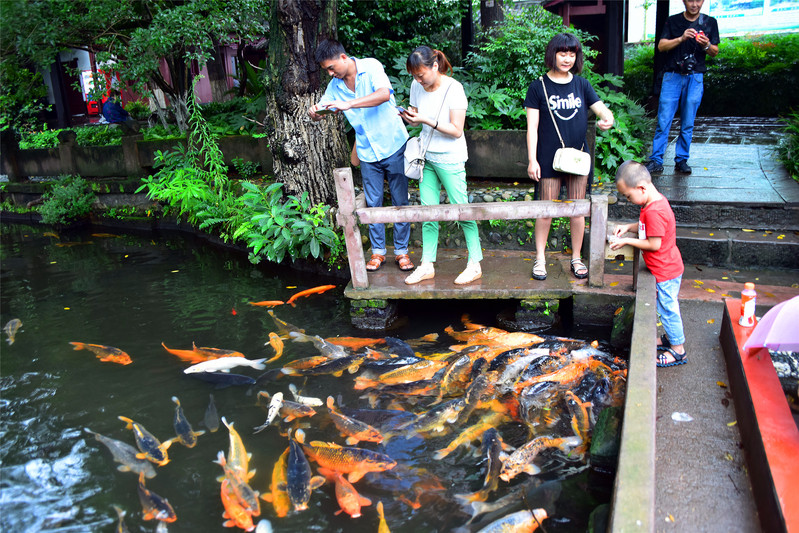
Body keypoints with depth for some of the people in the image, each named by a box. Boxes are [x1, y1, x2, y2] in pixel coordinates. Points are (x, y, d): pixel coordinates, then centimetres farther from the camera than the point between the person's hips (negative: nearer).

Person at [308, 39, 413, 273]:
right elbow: (322, 109, 11)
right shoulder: (335, 86, 4)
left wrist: (348, 104, -36)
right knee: (373, 203, 6)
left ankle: (401, 251, 13)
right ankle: (378, 251, 19)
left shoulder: (371, 67, -12)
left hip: (393, 145, -4)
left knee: (400, 201, 3)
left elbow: (384, 94, -29)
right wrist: (314, 113, -15)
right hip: (367, 152, 4)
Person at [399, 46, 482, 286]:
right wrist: (409, 117, -9)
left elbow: (456, 130, -16)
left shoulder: (453, 89, -14)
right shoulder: (417, 86, 4)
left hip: (450, 160, -6)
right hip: (427, 157, 6)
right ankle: (427, 265, 13)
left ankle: (475, 264, 8)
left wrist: (426, 120, -23)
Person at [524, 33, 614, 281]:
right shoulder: (539, 87, 0)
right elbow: (532, 127, -3)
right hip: (549, 158, -3)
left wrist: (608, 119, -20)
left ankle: (576, 258, 22)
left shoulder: (582, 85, 8)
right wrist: (532, 160, -9)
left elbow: (602, 109, 5)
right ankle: (540, 258, 17)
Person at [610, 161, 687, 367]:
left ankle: (678, 351, 19)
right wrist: (628, 227, 1)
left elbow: (654, 244, -26)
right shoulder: (656, 201, 2)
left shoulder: (654, 211, -30)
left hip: (665, 272, -10)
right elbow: (649, 227, 15)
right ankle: (672, 337, 40)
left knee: (667, 308, 4)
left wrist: (626, 241, -18)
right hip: (669, 267, 10)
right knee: (669, 307, 23)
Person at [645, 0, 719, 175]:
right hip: (673, 76, -1)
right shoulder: (673, 21, 7)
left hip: (695, 78, 1)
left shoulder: (710, 23, 10)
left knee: (688, 124, 2)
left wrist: (706, 45, -11)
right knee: (663, 121, -6)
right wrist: (681, 38, -18)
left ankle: (681, 160, 9)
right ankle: (656, 161, -4)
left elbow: (715, 52, 11)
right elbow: (661, 46, -3)